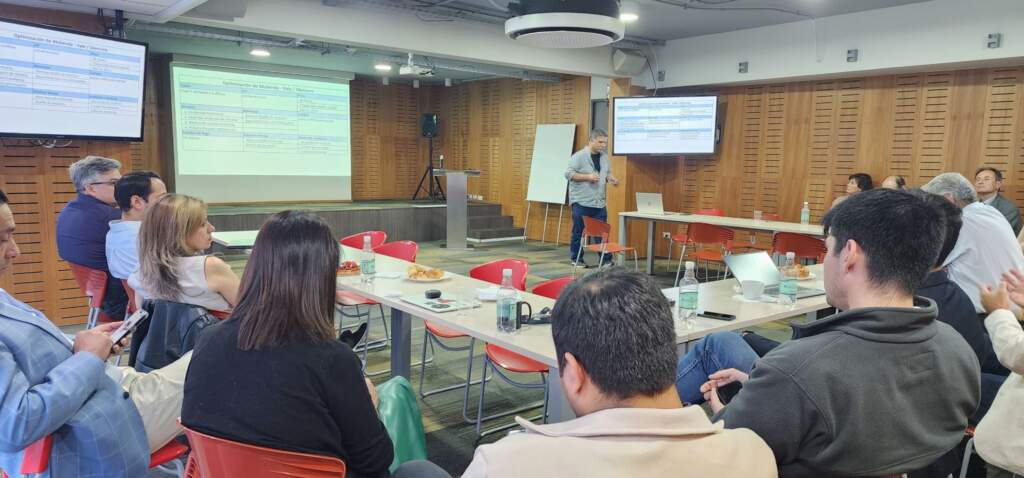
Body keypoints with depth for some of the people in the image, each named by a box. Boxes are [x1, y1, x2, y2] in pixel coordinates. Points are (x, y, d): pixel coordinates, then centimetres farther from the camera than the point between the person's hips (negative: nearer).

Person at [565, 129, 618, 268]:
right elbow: (568, 174, -13)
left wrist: (610, 178, 1)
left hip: (599, 202, 6)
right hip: (581, 202, -5)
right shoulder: (579, 156, -9)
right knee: (579, 232, 5)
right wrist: (587, 177, -21)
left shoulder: (604, 157, 11)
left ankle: (605, 259, 11)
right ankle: (576, 258, 17)